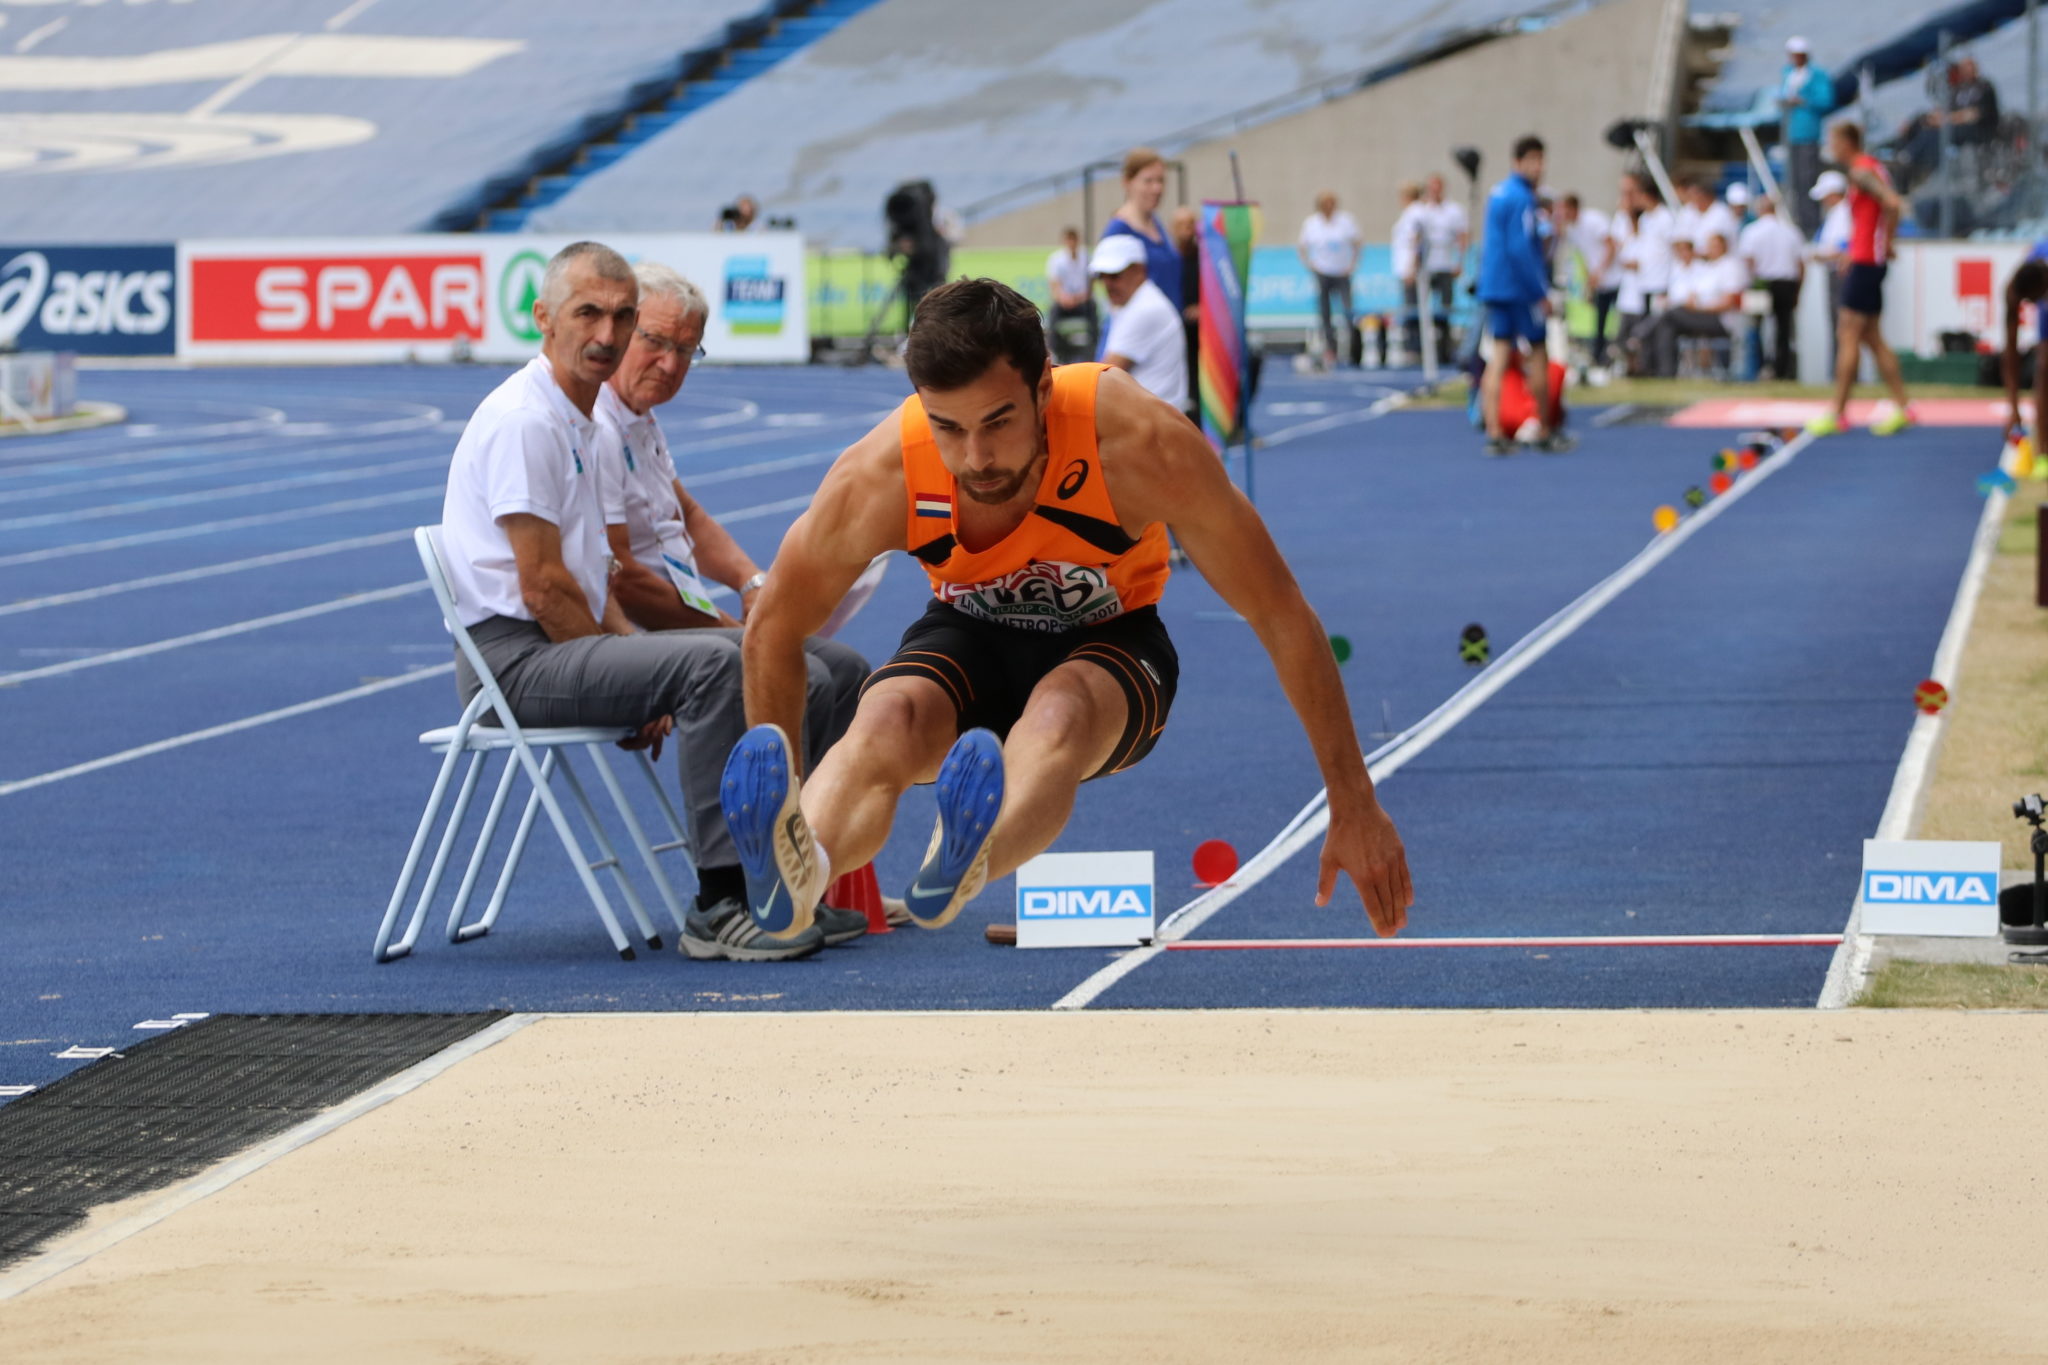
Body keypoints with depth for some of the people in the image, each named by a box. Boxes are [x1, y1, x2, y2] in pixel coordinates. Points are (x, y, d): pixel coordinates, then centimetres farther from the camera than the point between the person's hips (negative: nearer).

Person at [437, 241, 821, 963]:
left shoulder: (582, 419, 18)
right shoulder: (524, 421, -15)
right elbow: (543, 587, -18)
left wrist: (635, 652, 8)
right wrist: (635, 685, -11)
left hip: (566, 646, 11)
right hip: (516, 655, -10)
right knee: (712, 662, -28)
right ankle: (720, 907, -29)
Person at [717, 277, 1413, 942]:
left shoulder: (1142, 444, -30)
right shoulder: (877, 479, -26)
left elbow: (1283, 620, -19)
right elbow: (773, 629, -7)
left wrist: (1355, 808, -14)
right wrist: (777, 801, -3)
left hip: (1108, 641, -2)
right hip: (969, 638, 2)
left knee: (1059, 717, -40)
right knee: (886, 719, -35)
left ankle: (966, 860, -73)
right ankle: (799, 859, -68)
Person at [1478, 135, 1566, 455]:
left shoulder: (1497, 193, 13)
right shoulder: (1522, 198, -15)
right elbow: (1521, 249, -21)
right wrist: (1542, 292, -18)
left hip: (1492, 285, 8)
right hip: (1520, 288, -8)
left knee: (1498, 356, 2)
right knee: (1538, 354, 5)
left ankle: (1494, 432, -7)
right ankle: (1544, 433, 13)